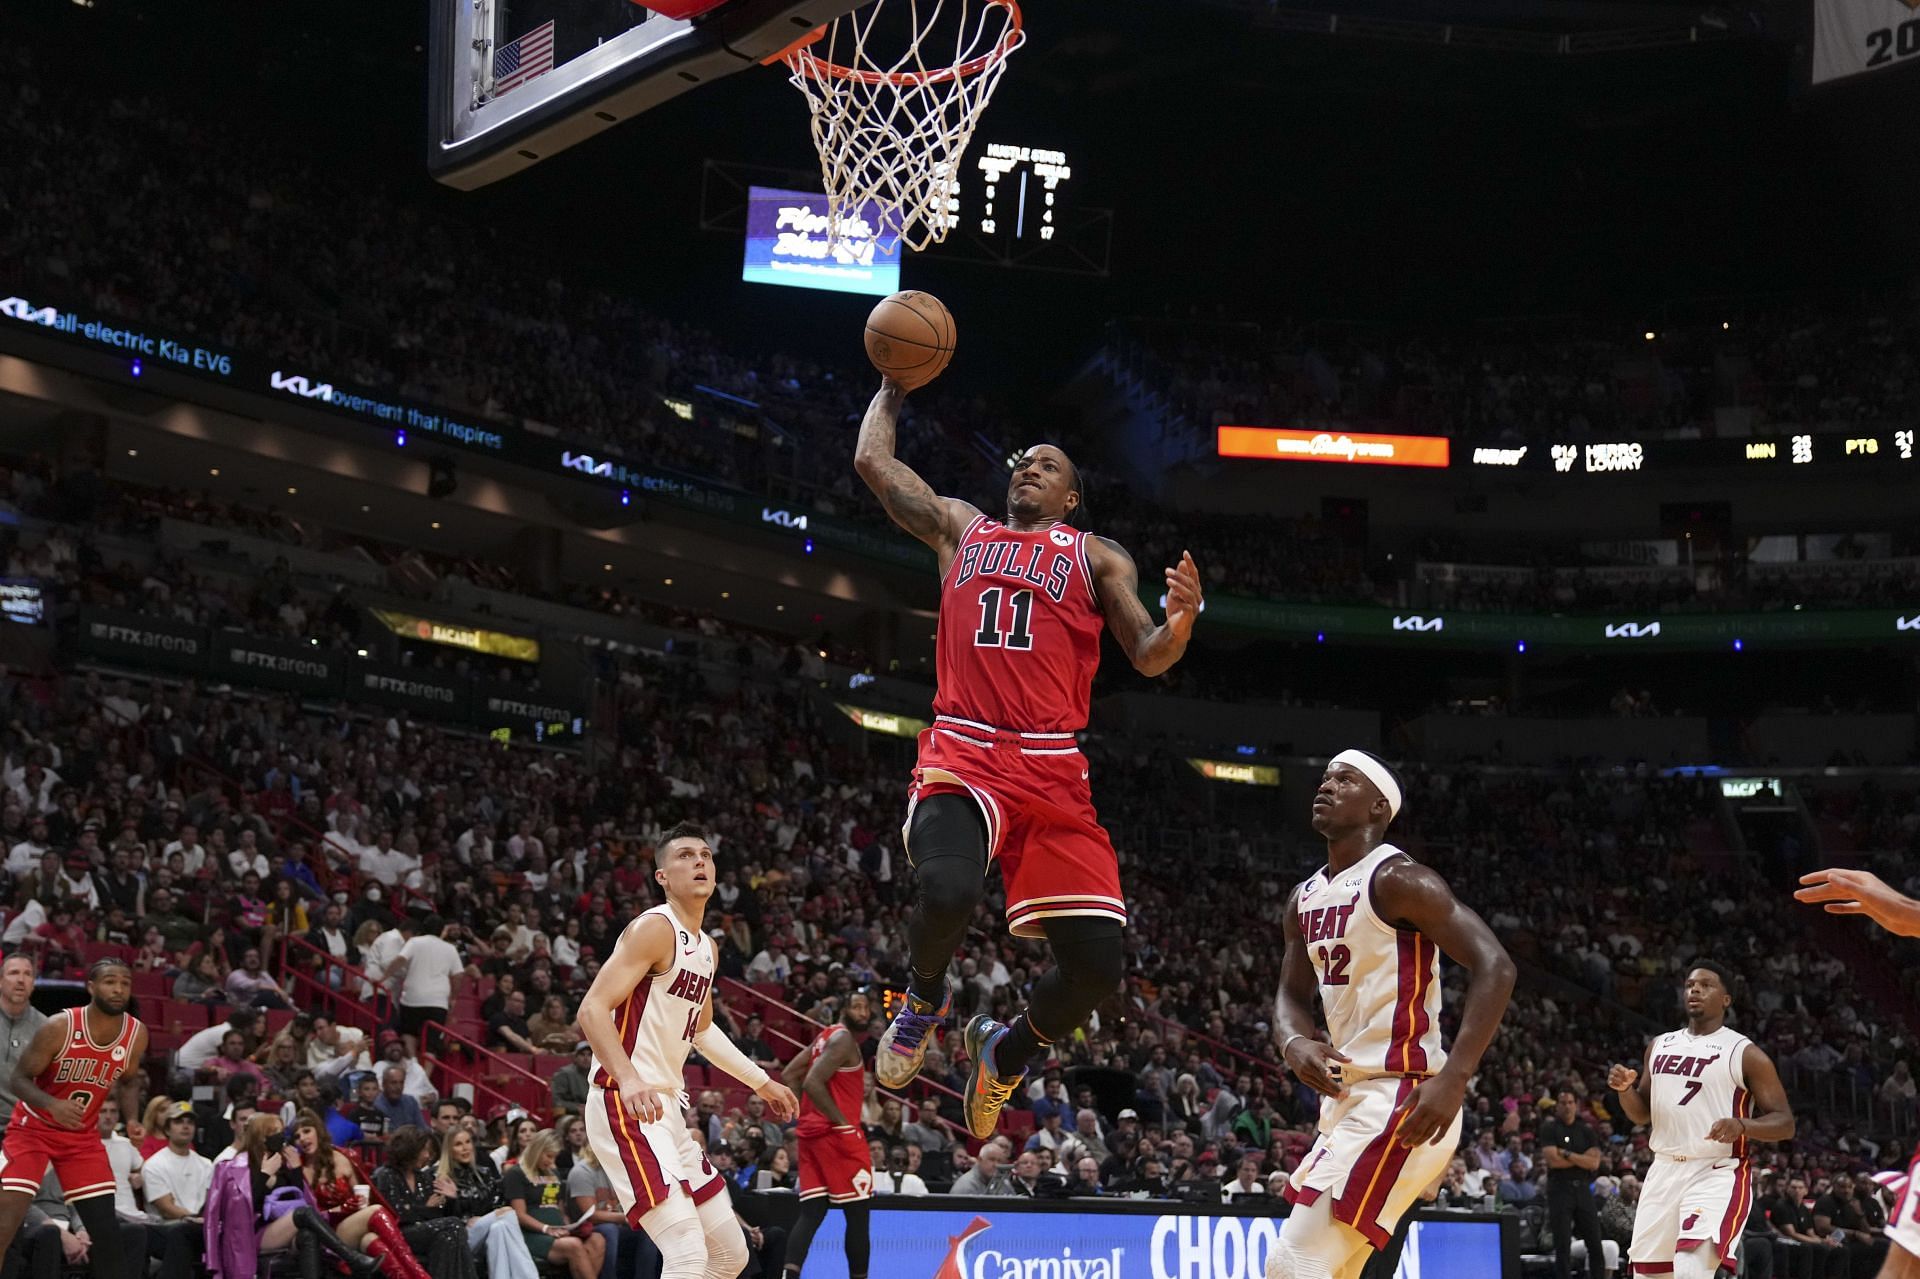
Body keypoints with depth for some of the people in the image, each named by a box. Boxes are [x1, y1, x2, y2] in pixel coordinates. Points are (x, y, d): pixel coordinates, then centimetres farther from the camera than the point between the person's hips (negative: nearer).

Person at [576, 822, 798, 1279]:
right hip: (627, 1107, -10)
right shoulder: (655, 928, -11)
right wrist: (629, 1081, -35)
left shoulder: (707, 948, 17)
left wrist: (762, 1082, 35)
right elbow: (593, 1009, -21)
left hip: (668, 1109, 10)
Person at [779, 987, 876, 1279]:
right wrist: (841, 1121, -16)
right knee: (859, 1214, 0)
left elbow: (789, 1075, 19)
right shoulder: (843, 1039, -11)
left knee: (811, 1213, 3)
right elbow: (813, 1083, -22)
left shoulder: (826, 1036, 17)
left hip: (812, 1131, 9)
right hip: (838, 1134, -9)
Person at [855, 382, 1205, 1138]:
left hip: (1053, 772, 1)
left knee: (1098, 964, -9)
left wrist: (1181, 619, -13)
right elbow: (872, 459, 22)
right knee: (947, 890, -34)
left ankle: (1005, 1050, 25)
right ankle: (924, 999, 3)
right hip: (962, 755, -1)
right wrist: (892, 388, 34)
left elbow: (1148, 658, 7)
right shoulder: (960, 528, 23)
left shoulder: (1097, 558, 18)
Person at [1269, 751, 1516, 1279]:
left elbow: (1494, 966, -19)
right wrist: (1295, 1044, -4)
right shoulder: (1305, 900, 14)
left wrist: (1454, 1079, -26)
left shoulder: (1397, 879, -12)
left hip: (1400, 1102, -10)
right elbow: (1292, 995, 21)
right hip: (1347, 1097, 10)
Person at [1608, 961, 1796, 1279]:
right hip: (1664, 1171, 6)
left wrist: (1741, 1126, -26)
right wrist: (1624, 1088, -3)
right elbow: (1642, 1114, 20)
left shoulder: (1745, 1054, -5)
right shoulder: (1660, 1046, 12)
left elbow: (1785, 1124, -6)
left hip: (1717, 1175, -6)